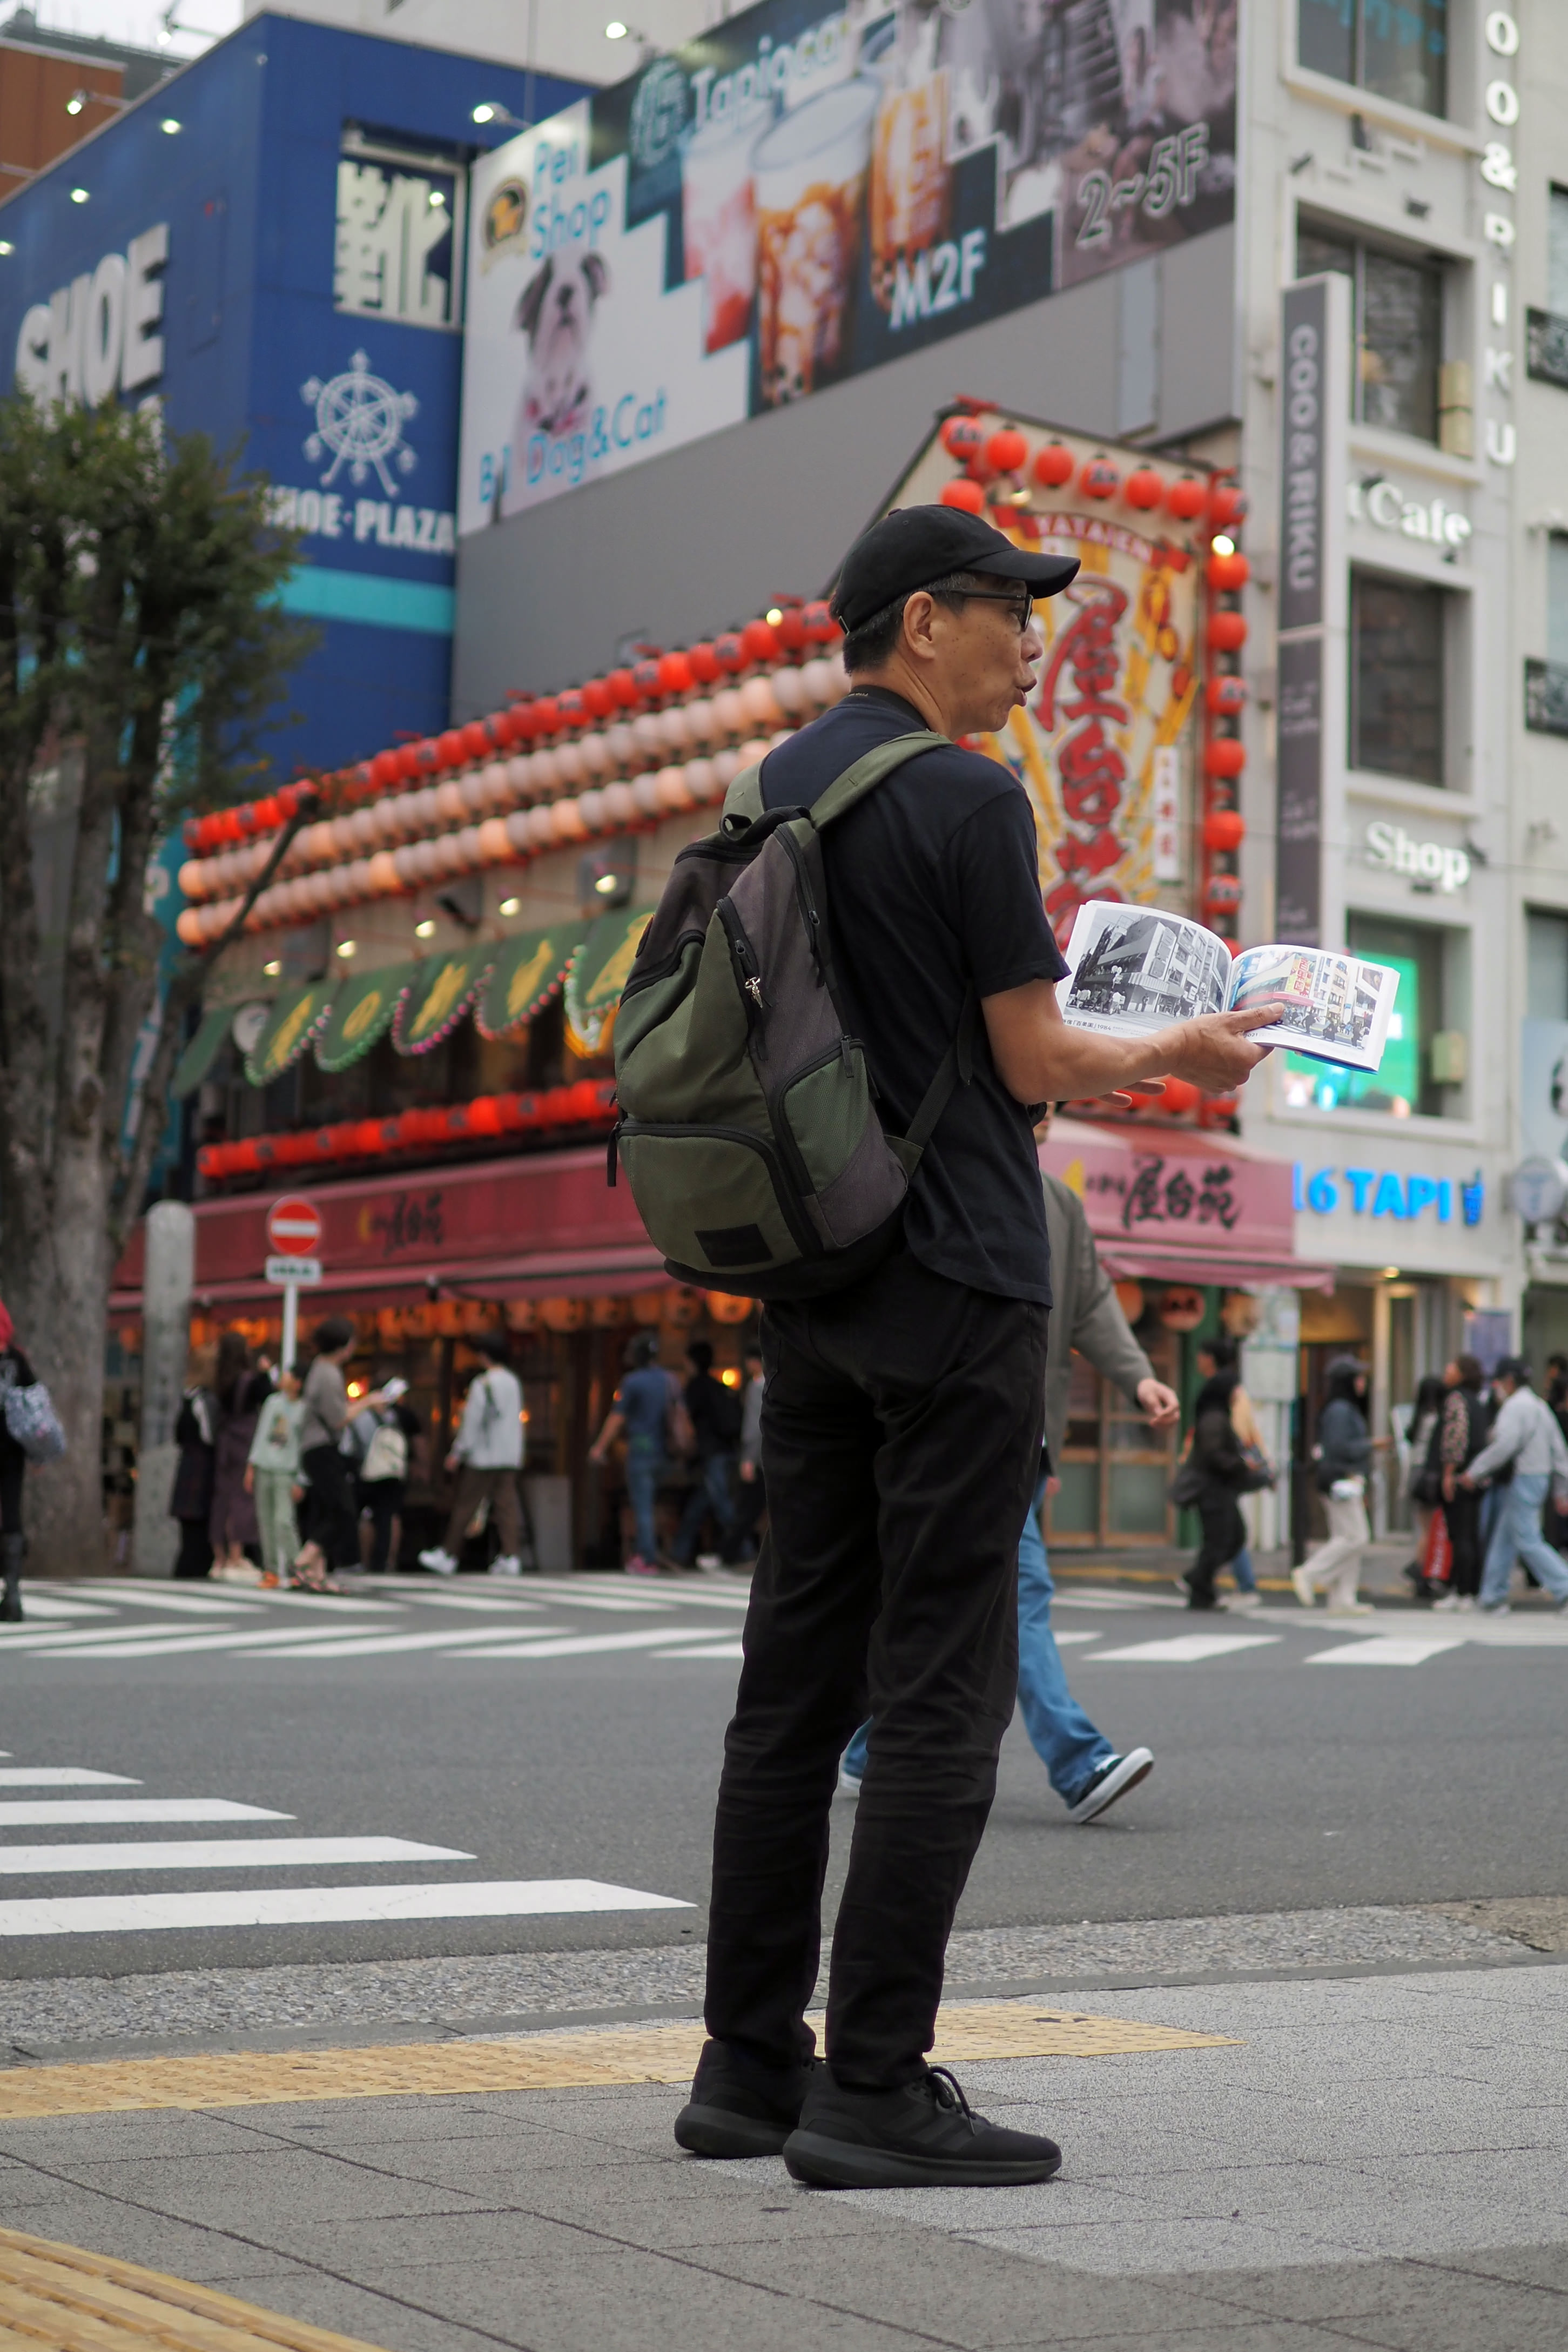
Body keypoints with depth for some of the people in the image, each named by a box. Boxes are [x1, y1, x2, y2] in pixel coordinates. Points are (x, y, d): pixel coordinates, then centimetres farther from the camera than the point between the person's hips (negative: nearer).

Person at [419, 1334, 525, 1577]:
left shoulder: (482, 1384, -11)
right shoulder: (514, 1382, 8)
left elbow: (472, 1421, -12)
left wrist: (458, 1452, -6)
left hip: (482, 1456, -6)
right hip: (510, 1456, 6)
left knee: (464, 1505, 2)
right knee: (507, 1505, 3)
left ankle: (448, 1556, 8)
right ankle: (511, 1556, -7)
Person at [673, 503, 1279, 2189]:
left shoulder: (774, 790, 14)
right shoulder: (967, 800, -10)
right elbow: (1037, 1067, -10)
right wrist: (1173, 1057, 9)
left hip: (809, 1286, 8)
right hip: (955, 1289, -8)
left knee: (795, 1676, 10)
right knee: (937, 1692, -4)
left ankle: (750, 2065, 15)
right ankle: (875, 2090, -2)